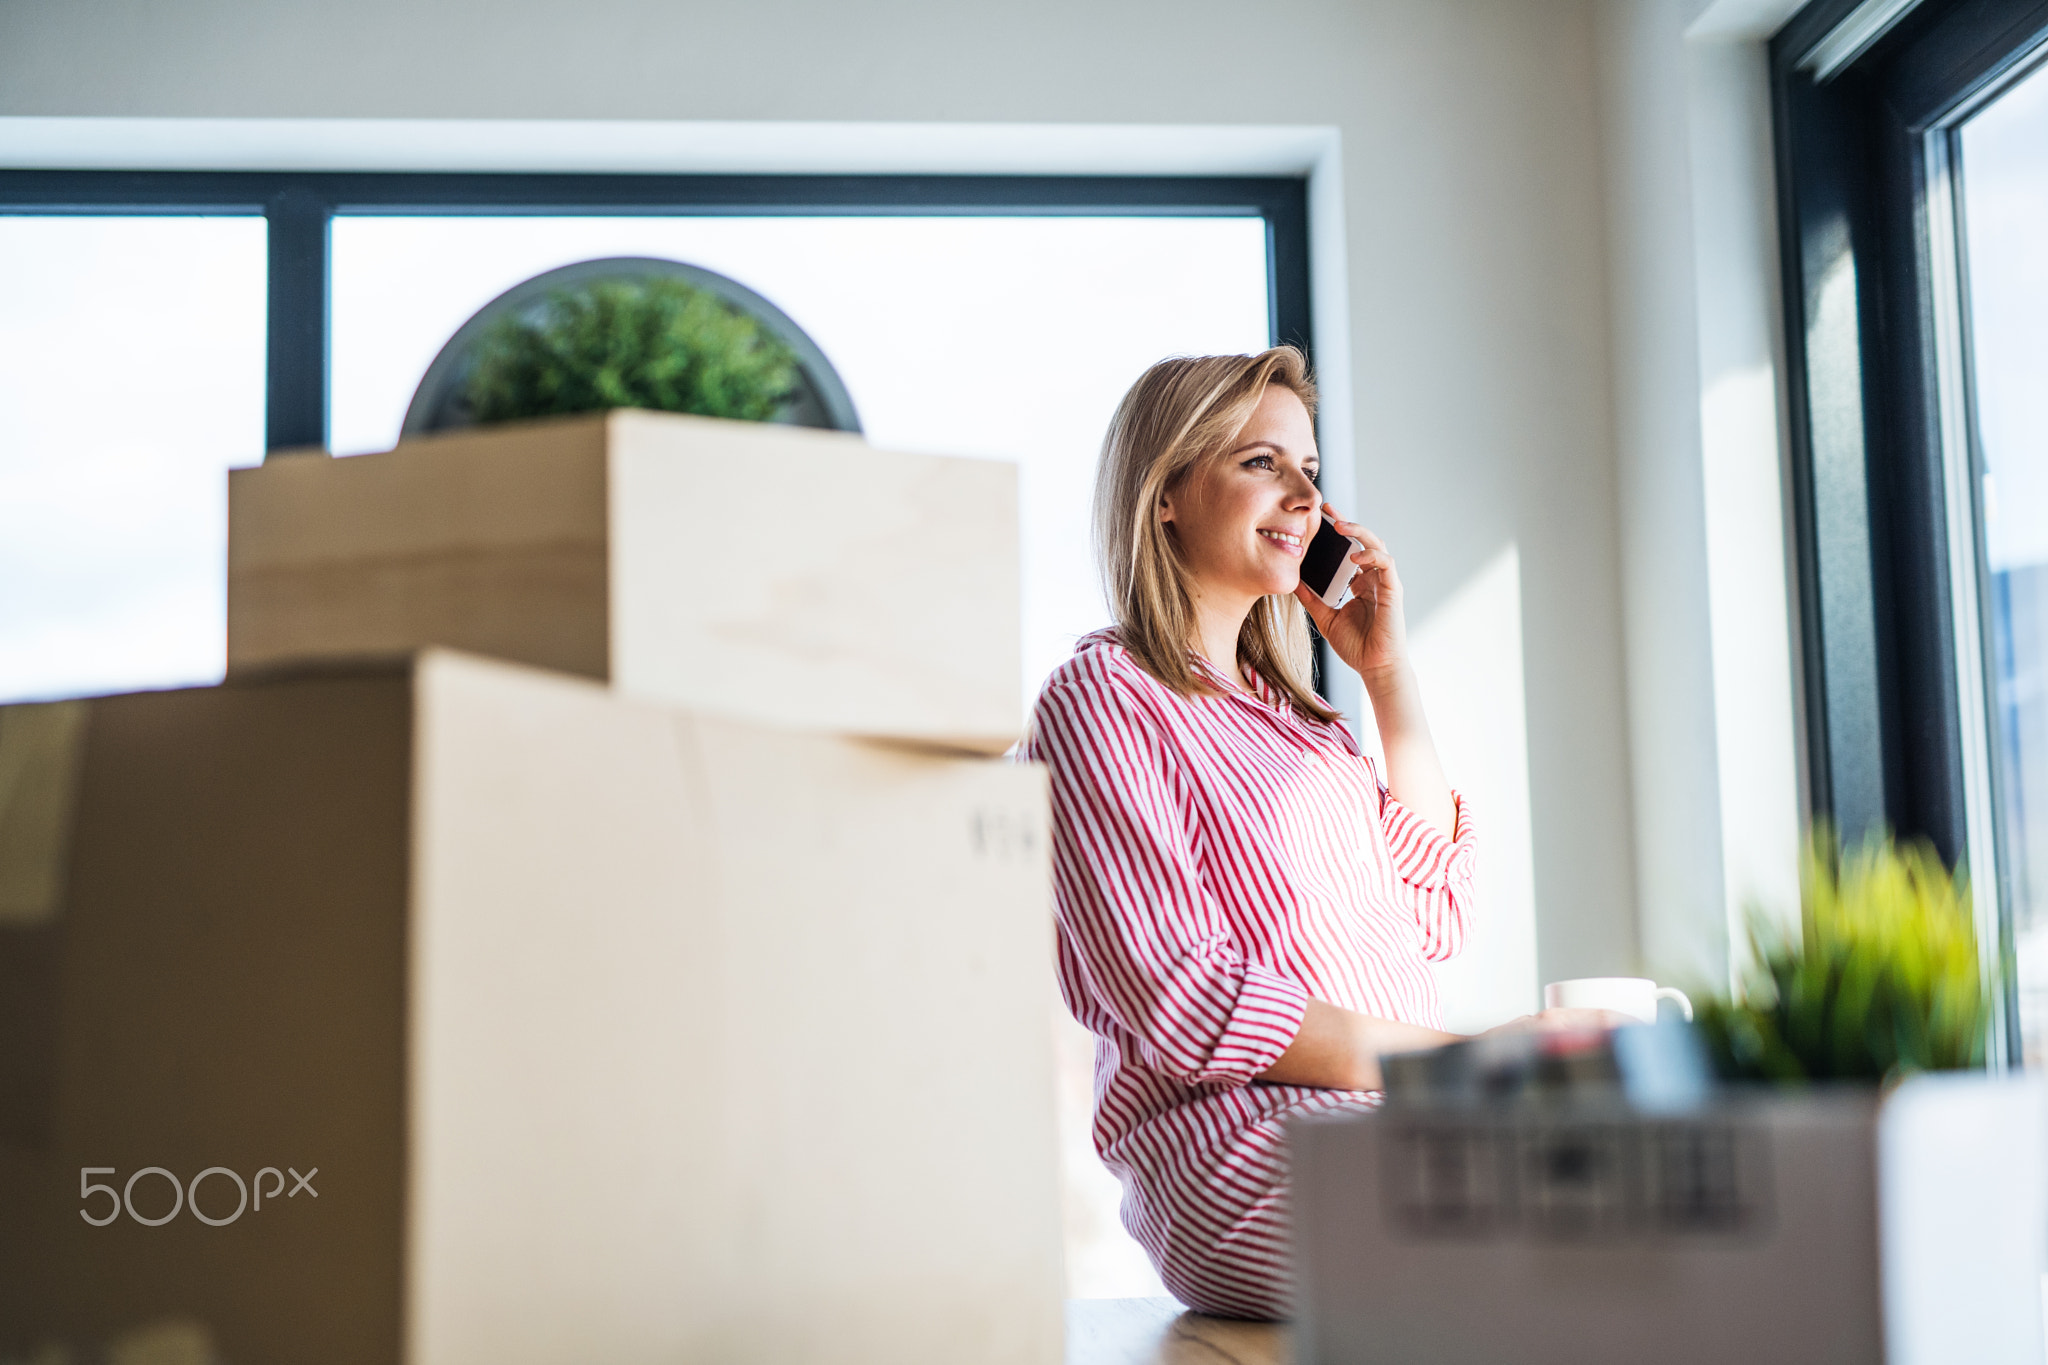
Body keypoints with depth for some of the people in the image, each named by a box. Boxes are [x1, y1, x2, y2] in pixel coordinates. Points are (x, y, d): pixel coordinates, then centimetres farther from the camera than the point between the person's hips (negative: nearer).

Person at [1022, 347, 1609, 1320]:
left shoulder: (1280, 699, 24)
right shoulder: (1100, 699, -3)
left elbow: (1434, 913, 17)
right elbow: (1182, 1002, -13)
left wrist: (1388, 669, 14)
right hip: (1246, 1139, -8)